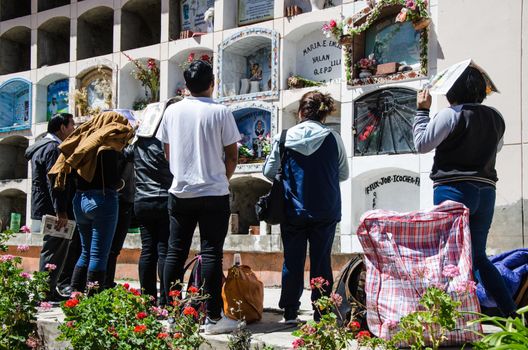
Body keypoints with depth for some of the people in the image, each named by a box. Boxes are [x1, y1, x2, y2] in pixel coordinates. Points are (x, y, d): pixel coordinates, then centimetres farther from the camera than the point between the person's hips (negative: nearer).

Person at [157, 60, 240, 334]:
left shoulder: (172, 111, 3)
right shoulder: (220, 112, -7)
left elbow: (167, 152, 13)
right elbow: (232, 157, -3)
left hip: (180, 192, 4)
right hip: (213, 193, -3)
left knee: (175, 252, 9)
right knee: (211, 254, -1)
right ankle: (213, 318, 3)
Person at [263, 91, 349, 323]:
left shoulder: (285, 137, -5)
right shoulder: (334, 139, -4)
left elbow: (269, 172, 1)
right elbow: (344, 174, 6)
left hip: (293, 211, 0)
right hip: (326, 212, 0)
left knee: (292, 261, 10)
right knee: (321, 262, 8)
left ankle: (290, 313, 14)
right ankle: (322, 314, 12)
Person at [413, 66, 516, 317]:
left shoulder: (451, 114, -8)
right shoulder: (495, 117, 11)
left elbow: (422, 144, -5)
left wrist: (422, 110, 5)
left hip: (454, 189, -7)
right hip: (486, 191, 7)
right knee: (478, 256, 16)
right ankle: (511, 313, 13)